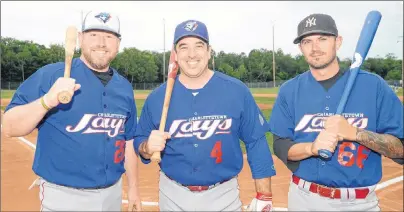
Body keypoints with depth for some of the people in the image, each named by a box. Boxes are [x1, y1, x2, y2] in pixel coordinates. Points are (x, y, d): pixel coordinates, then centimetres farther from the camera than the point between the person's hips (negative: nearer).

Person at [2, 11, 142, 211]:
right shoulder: (49, 75, -11)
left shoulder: (124, 87, 4)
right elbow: (9, 128, -13)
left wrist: (133, 187, 10)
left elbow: (128, 140, 9)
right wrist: (47, 101, -30)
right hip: (63, 195, -4)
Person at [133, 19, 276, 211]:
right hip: (172, 195, 2)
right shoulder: (157, 97, -5)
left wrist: (263, 196, -6)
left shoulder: (237, 91, -9)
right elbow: (140, 142, 3)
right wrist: (148, 147, -20)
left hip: (224, 195, -1)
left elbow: (256, 143, -6)